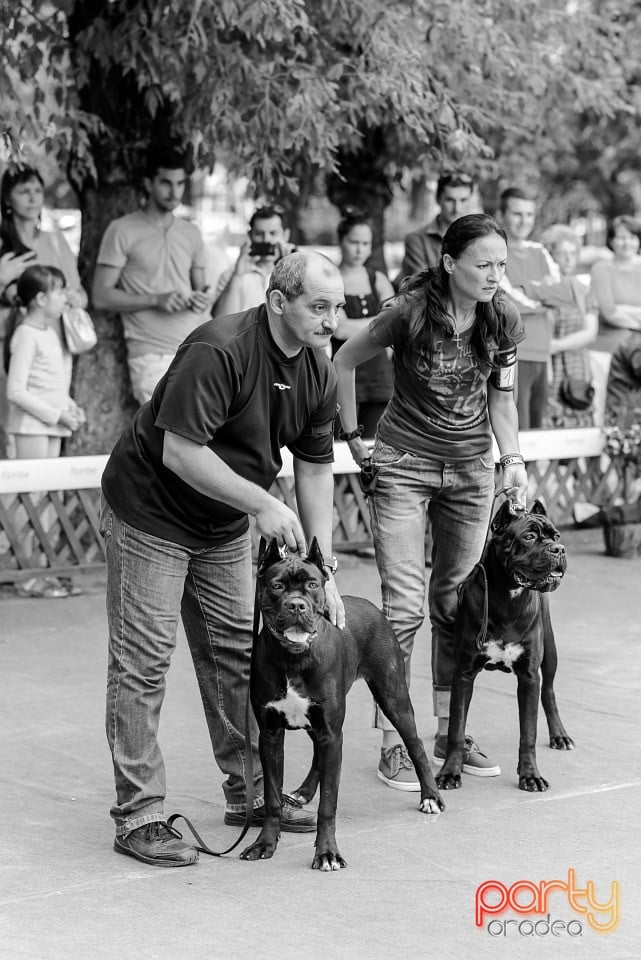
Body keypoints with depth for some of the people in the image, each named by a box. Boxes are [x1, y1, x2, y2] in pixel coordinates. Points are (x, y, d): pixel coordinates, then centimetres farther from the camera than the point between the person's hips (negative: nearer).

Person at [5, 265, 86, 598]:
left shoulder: (50, 332, 14)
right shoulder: (26, 336, -13)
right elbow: (16, 391, -18)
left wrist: (69, 406, 6)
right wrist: (56, 413, -18)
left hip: (51, 423, 9)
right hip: (31, 424, -9)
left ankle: (44, 572, 15)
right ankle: (28, 577, -7)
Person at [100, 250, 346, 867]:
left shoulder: (317, 374, -3)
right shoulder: (219, 351, -28)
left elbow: (315, 468, 3)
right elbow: (180, 451, -31)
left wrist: (323, 569, -1)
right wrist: (263, 504, -30)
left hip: (224, 526, 8)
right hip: (149, 514, -8)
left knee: (236, 654, 12)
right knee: (143, 661, -5)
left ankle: (249, 792, 25)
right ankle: (138, 816, -1)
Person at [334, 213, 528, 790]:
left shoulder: (503, 320, -5)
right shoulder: (410, 313, -18)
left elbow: (500, 397, 7)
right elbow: (344, 363, -3)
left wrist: (513, 458, -7)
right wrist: (354, 438, -2)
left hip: (471, 471, 4)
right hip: (405, 466, -4)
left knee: (457, 603, 7)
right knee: (404, 607, -8)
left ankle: (450, 731, 19)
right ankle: (394, 742, -1)